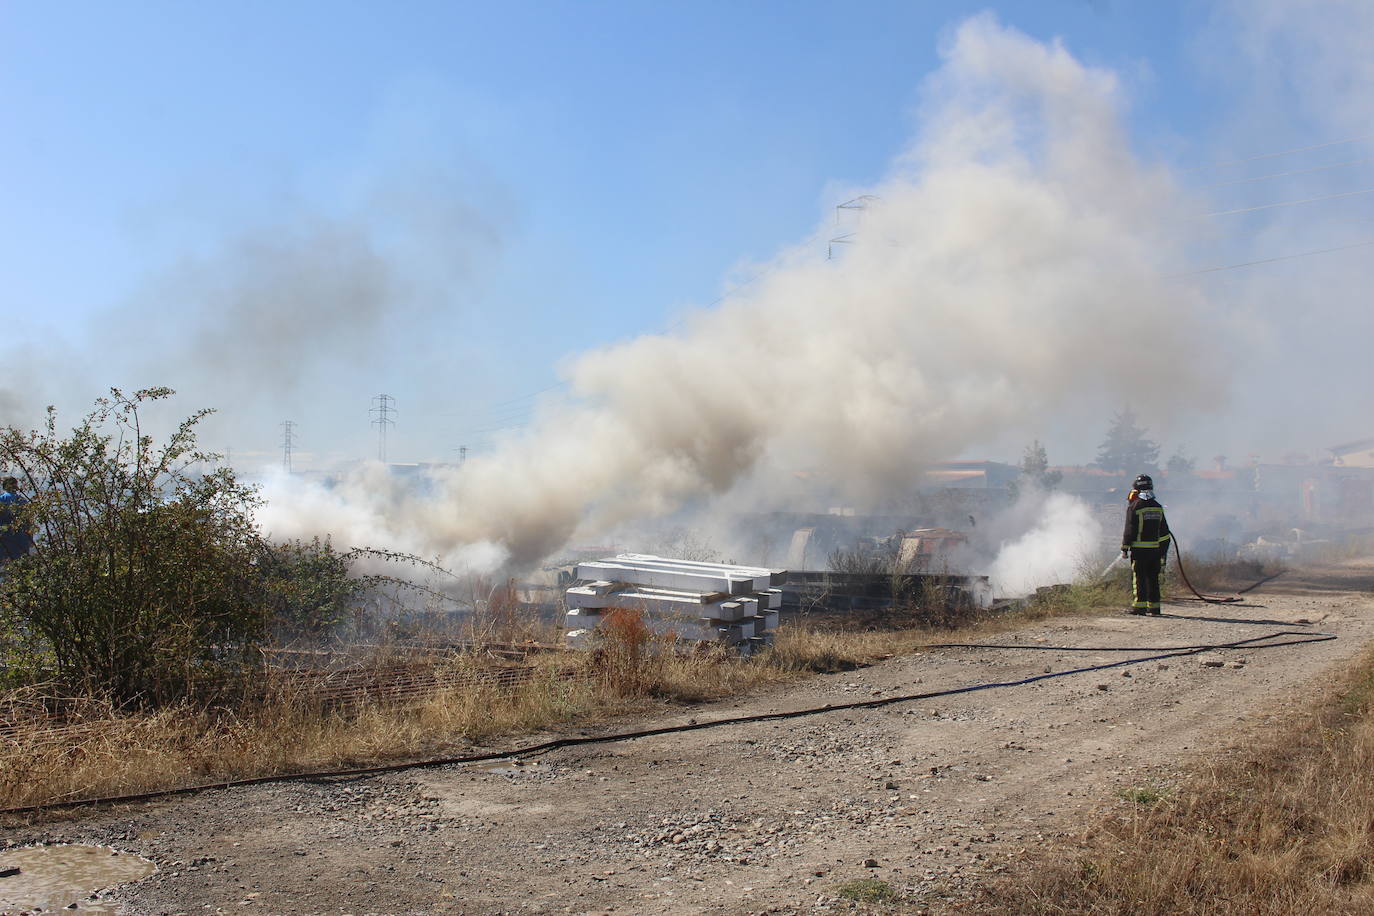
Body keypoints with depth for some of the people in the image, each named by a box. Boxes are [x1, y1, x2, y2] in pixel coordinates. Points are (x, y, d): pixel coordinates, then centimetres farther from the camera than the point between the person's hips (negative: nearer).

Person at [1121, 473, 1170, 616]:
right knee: (1153, 577, 11)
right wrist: (1163, 549, 21)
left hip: (1139, 549, -5)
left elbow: (1129, 530, -10)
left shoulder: (1134, 506, -9)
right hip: (1155, 549, 5)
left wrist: (1125, 548, -3)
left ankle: (1140, 605, -6)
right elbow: (1164, 530, 14)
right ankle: (1154, 606, 13)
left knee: (1138, 577, -2)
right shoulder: (1158, 507, 9)